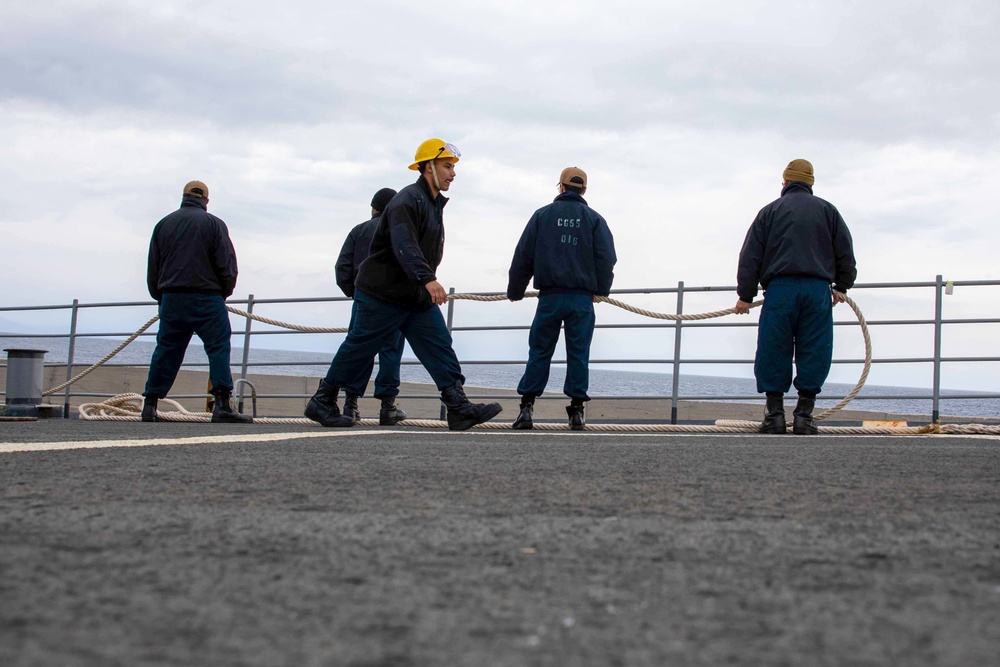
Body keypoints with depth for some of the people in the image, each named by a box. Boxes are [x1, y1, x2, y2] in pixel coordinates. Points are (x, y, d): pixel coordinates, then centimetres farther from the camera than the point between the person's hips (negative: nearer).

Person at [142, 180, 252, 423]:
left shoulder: (163, 224, 13)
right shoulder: (214, 224, 1)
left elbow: (152, 267, 14)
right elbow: (227, 265, -4)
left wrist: (160, 296, 22)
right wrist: (224, 292, 10)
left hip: (171, 299, 4)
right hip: (206, 298, -4)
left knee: (166, 350, 10)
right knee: (219, 347, -5)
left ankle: (150, 405, 9)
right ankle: (223, 404, -15)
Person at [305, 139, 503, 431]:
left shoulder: (434, 203, 15)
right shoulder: (407, 201, -17)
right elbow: (404, 246, -32)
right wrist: (428, 279, -44)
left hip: (419, 297, 9)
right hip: (383, 294, -9)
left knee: (440, 347, -4)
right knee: (358, 349, 1)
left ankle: (459, 409, -9)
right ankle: (322, 402, 15)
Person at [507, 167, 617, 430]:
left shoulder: (543, 215, 7)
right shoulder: (594, 218, 7)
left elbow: (523, 256, 7)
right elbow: (606, 258, 2)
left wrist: (515, 290, 17)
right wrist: (601, 289, 16)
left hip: (550, 296, 0)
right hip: (582, 298, 0)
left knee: (539, 351, 4)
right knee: (578, 353, 3)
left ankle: (527, 406, -2)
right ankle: (576, 410, 1)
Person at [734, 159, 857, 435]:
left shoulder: (770, 211, 11)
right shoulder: (827, 210, 15)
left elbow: (750, 256, 8)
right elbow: (846, 253, 16)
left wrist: (745, 295, 12)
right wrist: (842, 286, 29)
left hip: (780, 289, -1)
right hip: (818, 290, 1)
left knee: (773, 351, 3)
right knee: (814, 352, 3)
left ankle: (775, 413, 3)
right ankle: (804, 414, 1)